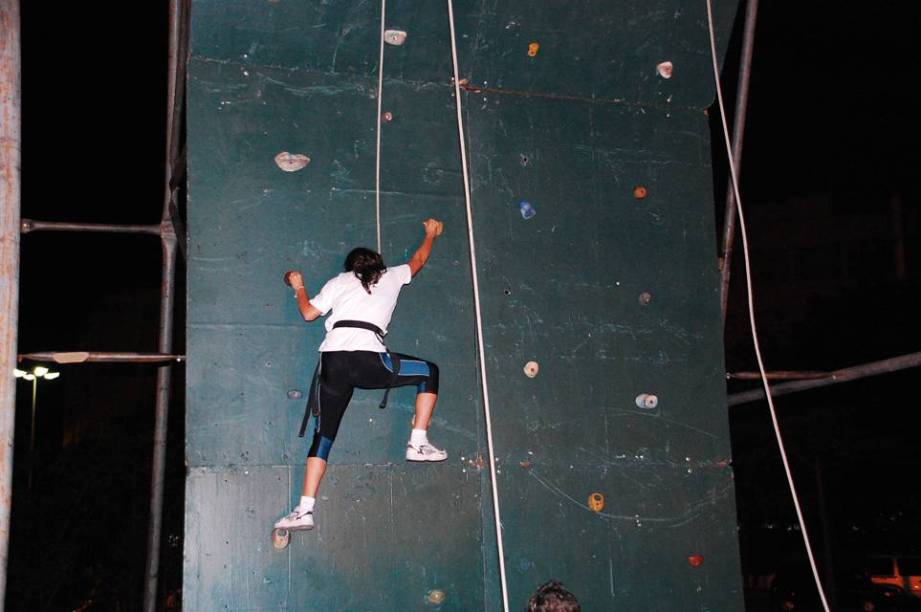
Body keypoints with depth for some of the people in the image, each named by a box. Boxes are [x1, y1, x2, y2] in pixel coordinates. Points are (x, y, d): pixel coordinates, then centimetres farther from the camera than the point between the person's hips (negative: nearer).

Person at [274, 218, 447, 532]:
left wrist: (298, 287, 40)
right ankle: (418, 443, 13)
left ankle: (304, 510, -1)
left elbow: (308, 312, 21)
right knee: (429, 372, 19)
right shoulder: (390, 277, 23)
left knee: (323, 434, 7)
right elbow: (419, 260, 40)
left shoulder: (339, 282, 23)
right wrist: (431, 234, 58)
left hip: (333, 361, 3)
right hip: (368, 360, -2)